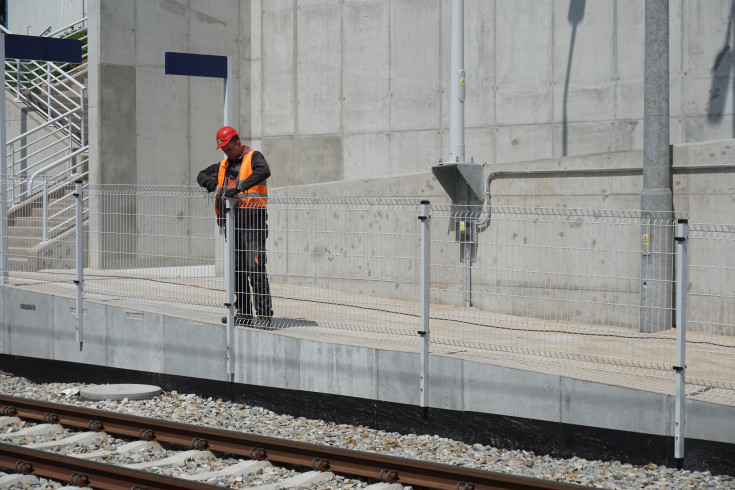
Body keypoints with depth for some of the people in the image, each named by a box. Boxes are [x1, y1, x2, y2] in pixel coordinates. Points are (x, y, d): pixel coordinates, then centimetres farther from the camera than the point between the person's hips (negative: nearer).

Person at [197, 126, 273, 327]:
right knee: (236, 270, 8)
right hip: (232, 223, 7)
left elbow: (264, 171, -21)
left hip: (252, 219, -7)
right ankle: (243, 313, 14)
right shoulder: (223, 165, 20)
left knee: (255, 268, -13)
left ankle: (264, 314, -14)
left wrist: (239, 187, -30)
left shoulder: (253, 157, -1)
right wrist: (210, 182, 3)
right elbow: (202, 175, 28)